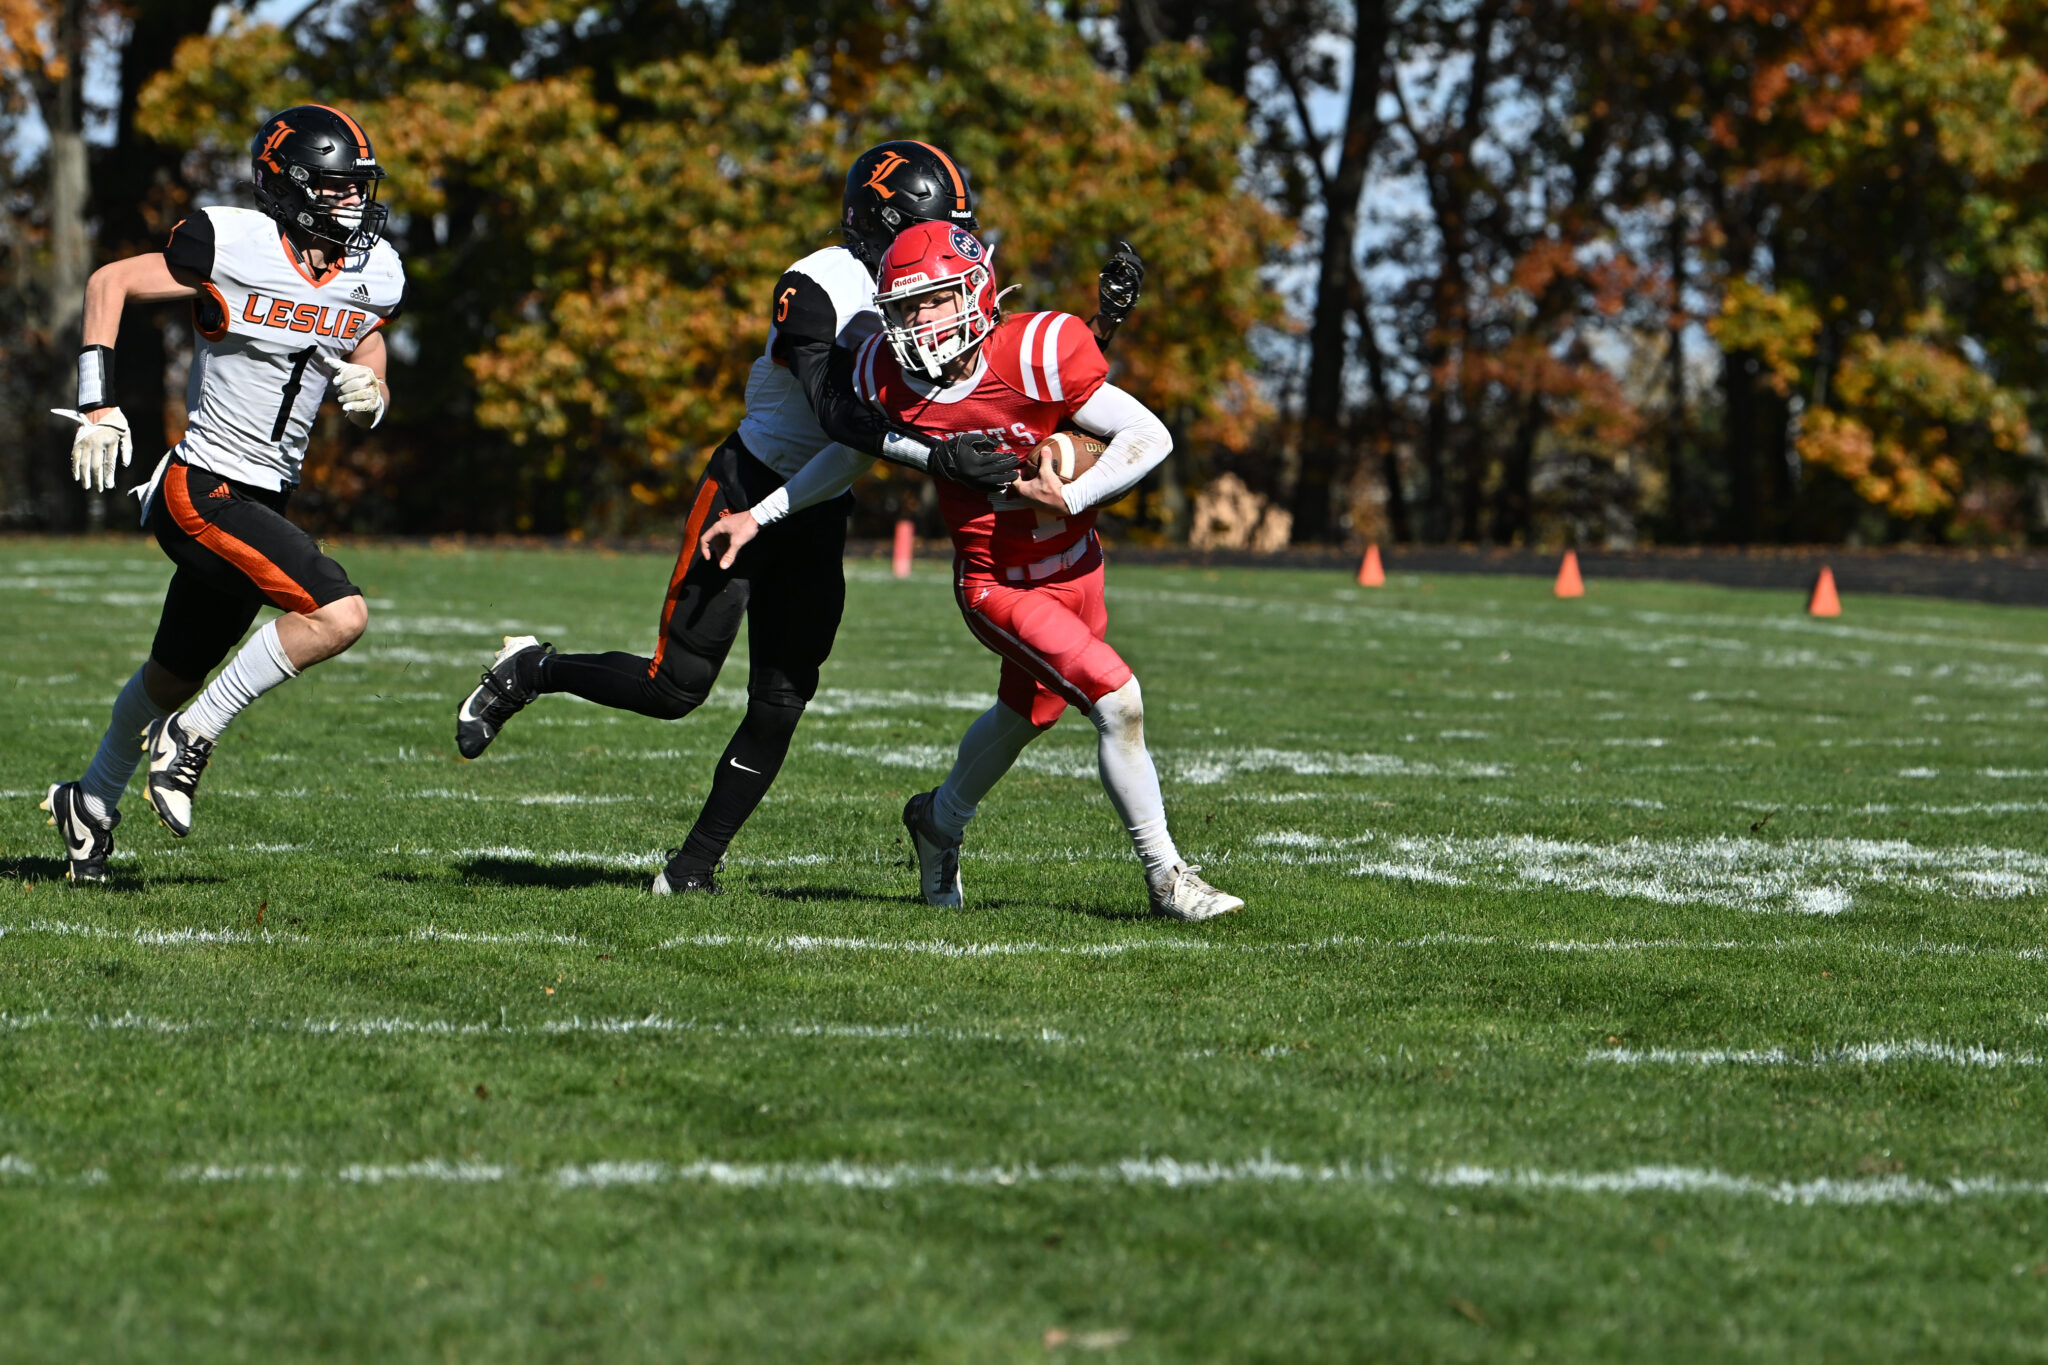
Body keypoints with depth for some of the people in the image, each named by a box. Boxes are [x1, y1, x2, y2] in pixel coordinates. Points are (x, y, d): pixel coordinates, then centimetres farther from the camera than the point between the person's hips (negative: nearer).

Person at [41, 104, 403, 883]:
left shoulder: (370, 278, 5)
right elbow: (108, 284, -4)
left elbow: (366, 382, 16)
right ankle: (191, 737, -10)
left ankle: (93, 801, 42)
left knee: (173, 679, 21)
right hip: (202, 491, -8)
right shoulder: (235, 247, -14)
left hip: (261, 502, 8)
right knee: (338, 615, -24)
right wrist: (98, 404, -10)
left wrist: (366, 396, -9)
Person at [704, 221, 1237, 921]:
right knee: (1118, 701, -18)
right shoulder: (889, 377, -15)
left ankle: (941, 819, 52)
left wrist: (1070, 499, -26)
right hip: (997, 584, -2)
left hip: (1074, 566, 2)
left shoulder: (1033, 356, -24)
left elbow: (1150, 437, -19)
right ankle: (1166, 876, -5)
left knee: (1025, 714, 23)